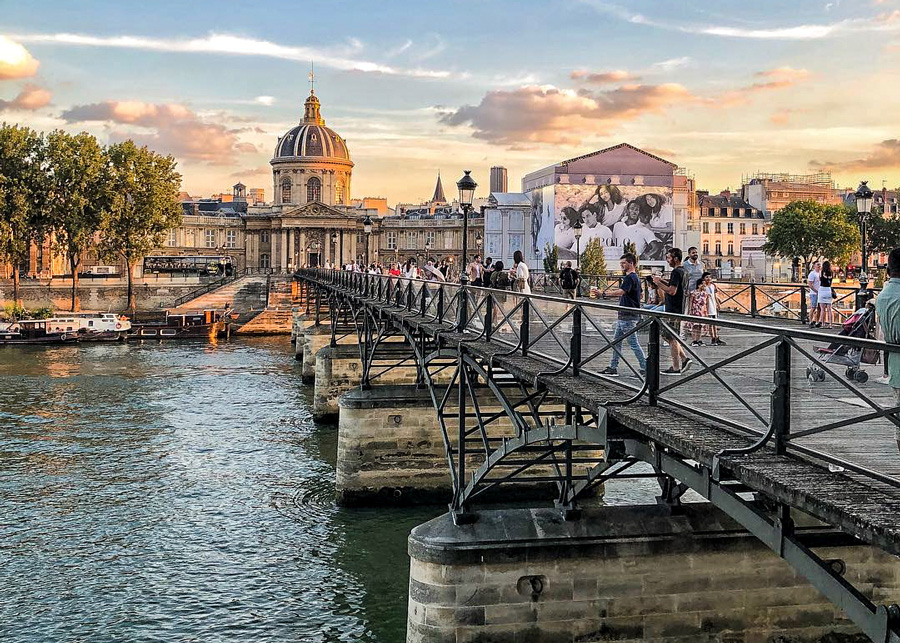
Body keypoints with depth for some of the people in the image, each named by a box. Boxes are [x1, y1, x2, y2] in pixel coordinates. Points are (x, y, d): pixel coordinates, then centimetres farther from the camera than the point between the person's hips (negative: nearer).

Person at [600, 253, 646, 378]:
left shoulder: (630, 278, -16)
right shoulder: (635, 277, 17)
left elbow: (621, 292, -31)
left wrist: (605, 293, -38)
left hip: (629, 317, -11)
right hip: (623, 316, 11)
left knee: (633, 343, -6)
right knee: (616, 342, 12)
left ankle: (645, 368, -1)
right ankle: (613, 368, 16)